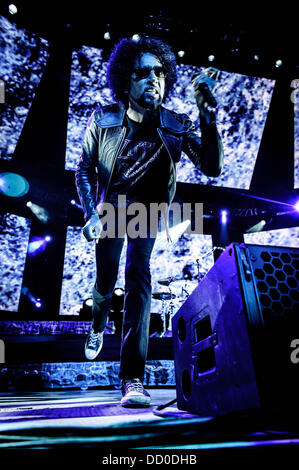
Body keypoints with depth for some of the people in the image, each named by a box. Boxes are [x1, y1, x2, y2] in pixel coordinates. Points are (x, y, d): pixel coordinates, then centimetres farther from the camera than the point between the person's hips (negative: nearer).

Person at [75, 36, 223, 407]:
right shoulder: (103, 120, -11)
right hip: (109, 209, 2)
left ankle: (133, 379, -19)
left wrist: (208, 119, -33)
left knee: (138, 273, -22)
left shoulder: (176, 127, -13)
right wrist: (91, 214, -15)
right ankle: (98, 327, 43)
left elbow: (212, 169, -21)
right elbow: (84, 169, -3)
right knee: (105, 281, 4)